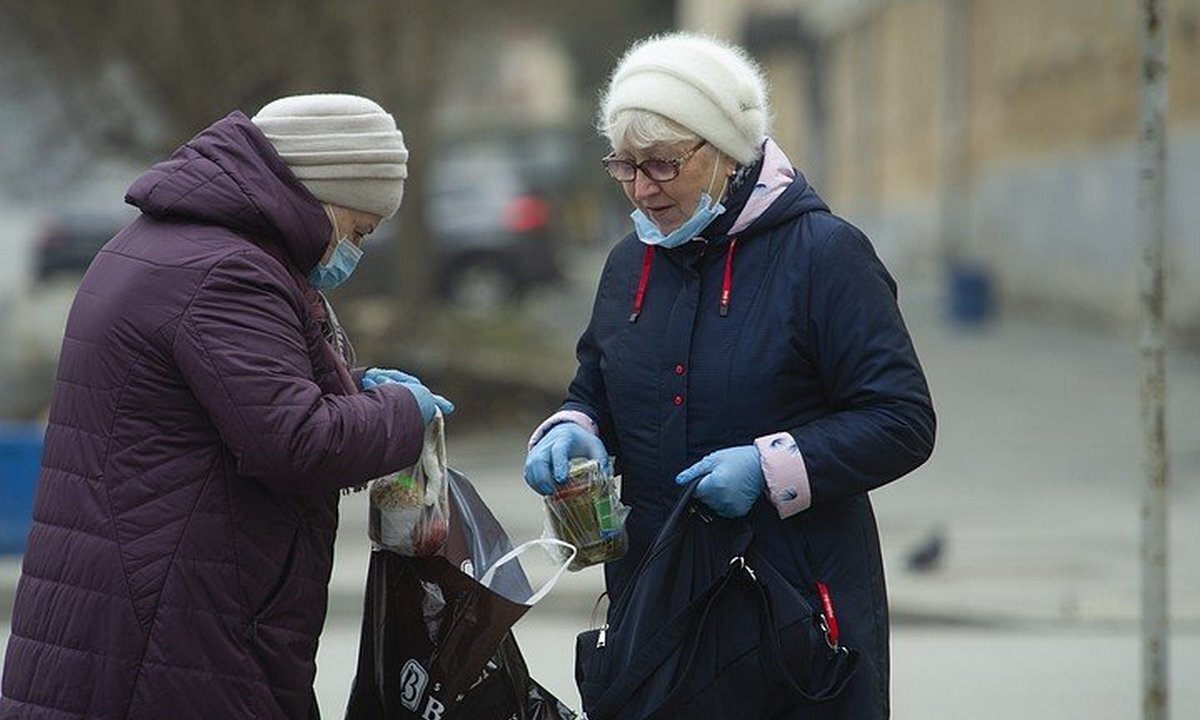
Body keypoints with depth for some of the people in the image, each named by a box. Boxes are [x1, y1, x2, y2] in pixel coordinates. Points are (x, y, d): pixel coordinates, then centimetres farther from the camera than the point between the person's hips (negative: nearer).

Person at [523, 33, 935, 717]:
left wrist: (771, 467, -23)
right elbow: (595, 395, 24)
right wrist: (570, 433, 0)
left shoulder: (823, 252, -9)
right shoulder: (631, 263, 12)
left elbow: (904, 422, -12)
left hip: (797, 596, -5)